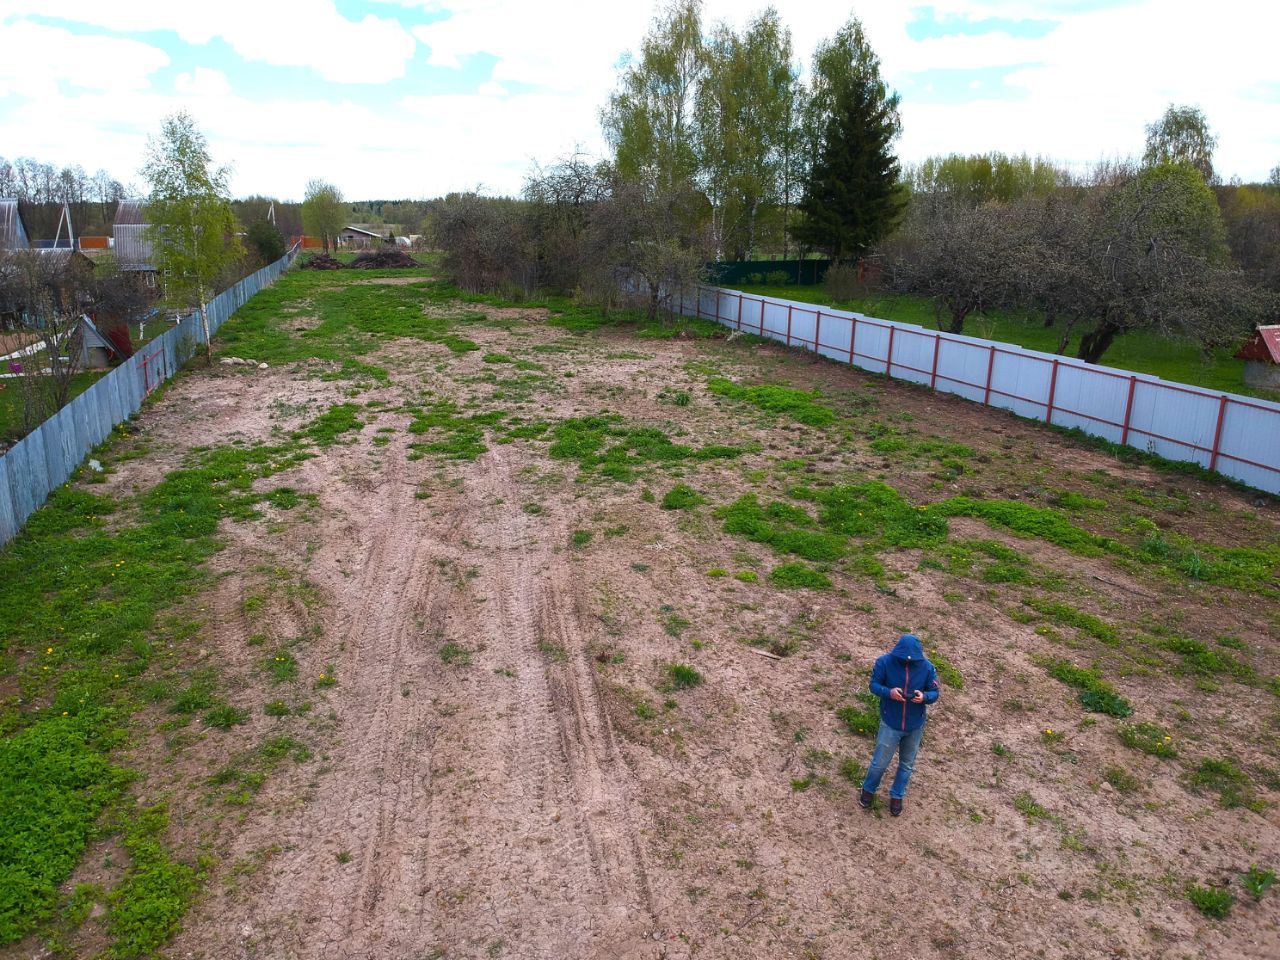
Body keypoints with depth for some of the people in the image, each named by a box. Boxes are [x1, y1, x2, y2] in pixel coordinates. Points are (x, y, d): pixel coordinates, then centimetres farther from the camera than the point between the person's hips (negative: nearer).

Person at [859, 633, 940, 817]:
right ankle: (869, 790, 36)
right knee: (880, 762, 8)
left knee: (907, 764, 19)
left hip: (915, 726, 2)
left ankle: (897, 796, 41)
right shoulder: (885, 662, -18)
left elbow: (934, 693, -5)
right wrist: (888, 692, -30)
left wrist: (924, 697, -28)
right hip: (890, 723, -2)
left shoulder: (926, 667, -15)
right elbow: (874, 685, -9)